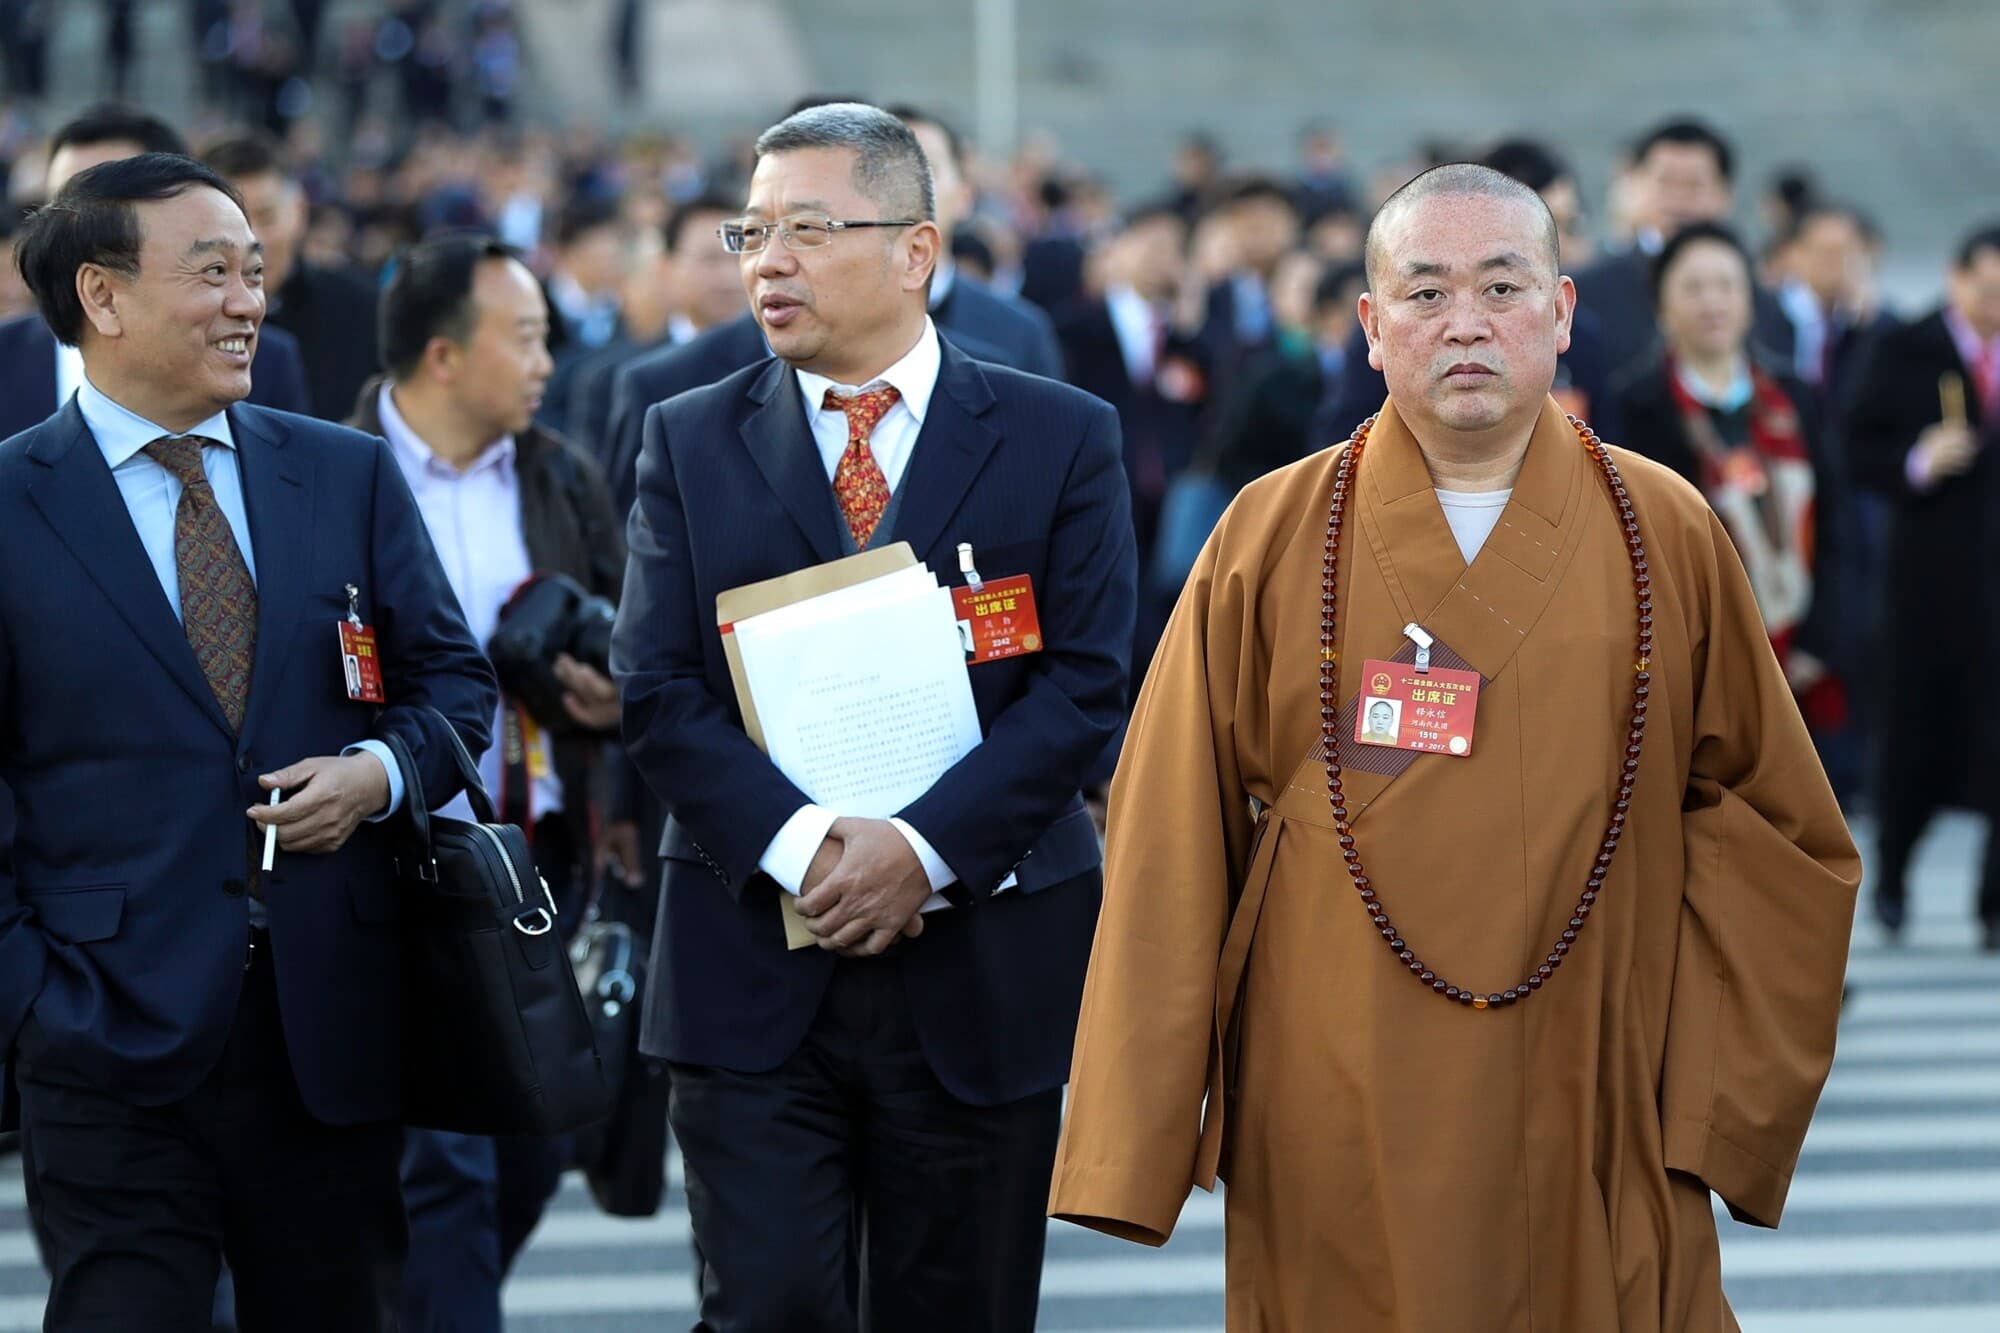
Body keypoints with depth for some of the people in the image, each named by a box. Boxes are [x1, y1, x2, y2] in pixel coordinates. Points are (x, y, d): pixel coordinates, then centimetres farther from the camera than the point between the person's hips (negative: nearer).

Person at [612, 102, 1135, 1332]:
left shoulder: (1061, 438, 4)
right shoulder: (691, 441, 8)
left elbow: (1084, 686, -4)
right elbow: (659, 690, 0)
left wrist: (924, 847, -16)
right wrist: (798, 846, -15)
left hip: (982, 974, 0)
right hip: (752, 971, 0)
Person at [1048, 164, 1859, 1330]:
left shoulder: (1668, 539, 4)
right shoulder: (1273, 539, 2)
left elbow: (1773, 824, 8)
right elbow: (1173, 847, 2)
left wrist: (1713, 1100, -1)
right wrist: (1138, 1144, -4)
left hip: (1593, 1134, 1)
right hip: (1336, 1137, -1)